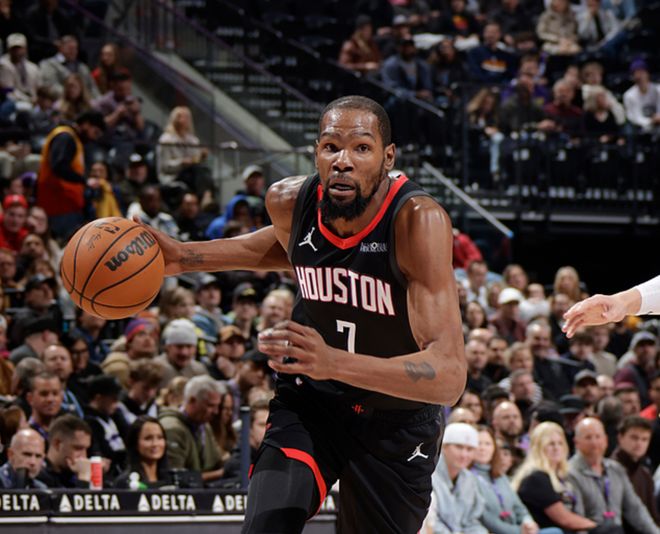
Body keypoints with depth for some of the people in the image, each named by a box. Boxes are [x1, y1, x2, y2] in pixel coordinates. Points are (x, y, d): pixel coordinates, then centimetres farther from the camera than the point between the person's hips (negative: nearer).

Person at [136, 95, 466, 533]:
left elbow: (450, 376, -39)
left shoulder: (418, 220, -31)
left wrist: (334, 363, -52)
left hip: (398, 419, -2)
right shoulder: (289, 201, -15)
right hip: (311, 401, 2)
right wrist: (187, 257, 2)